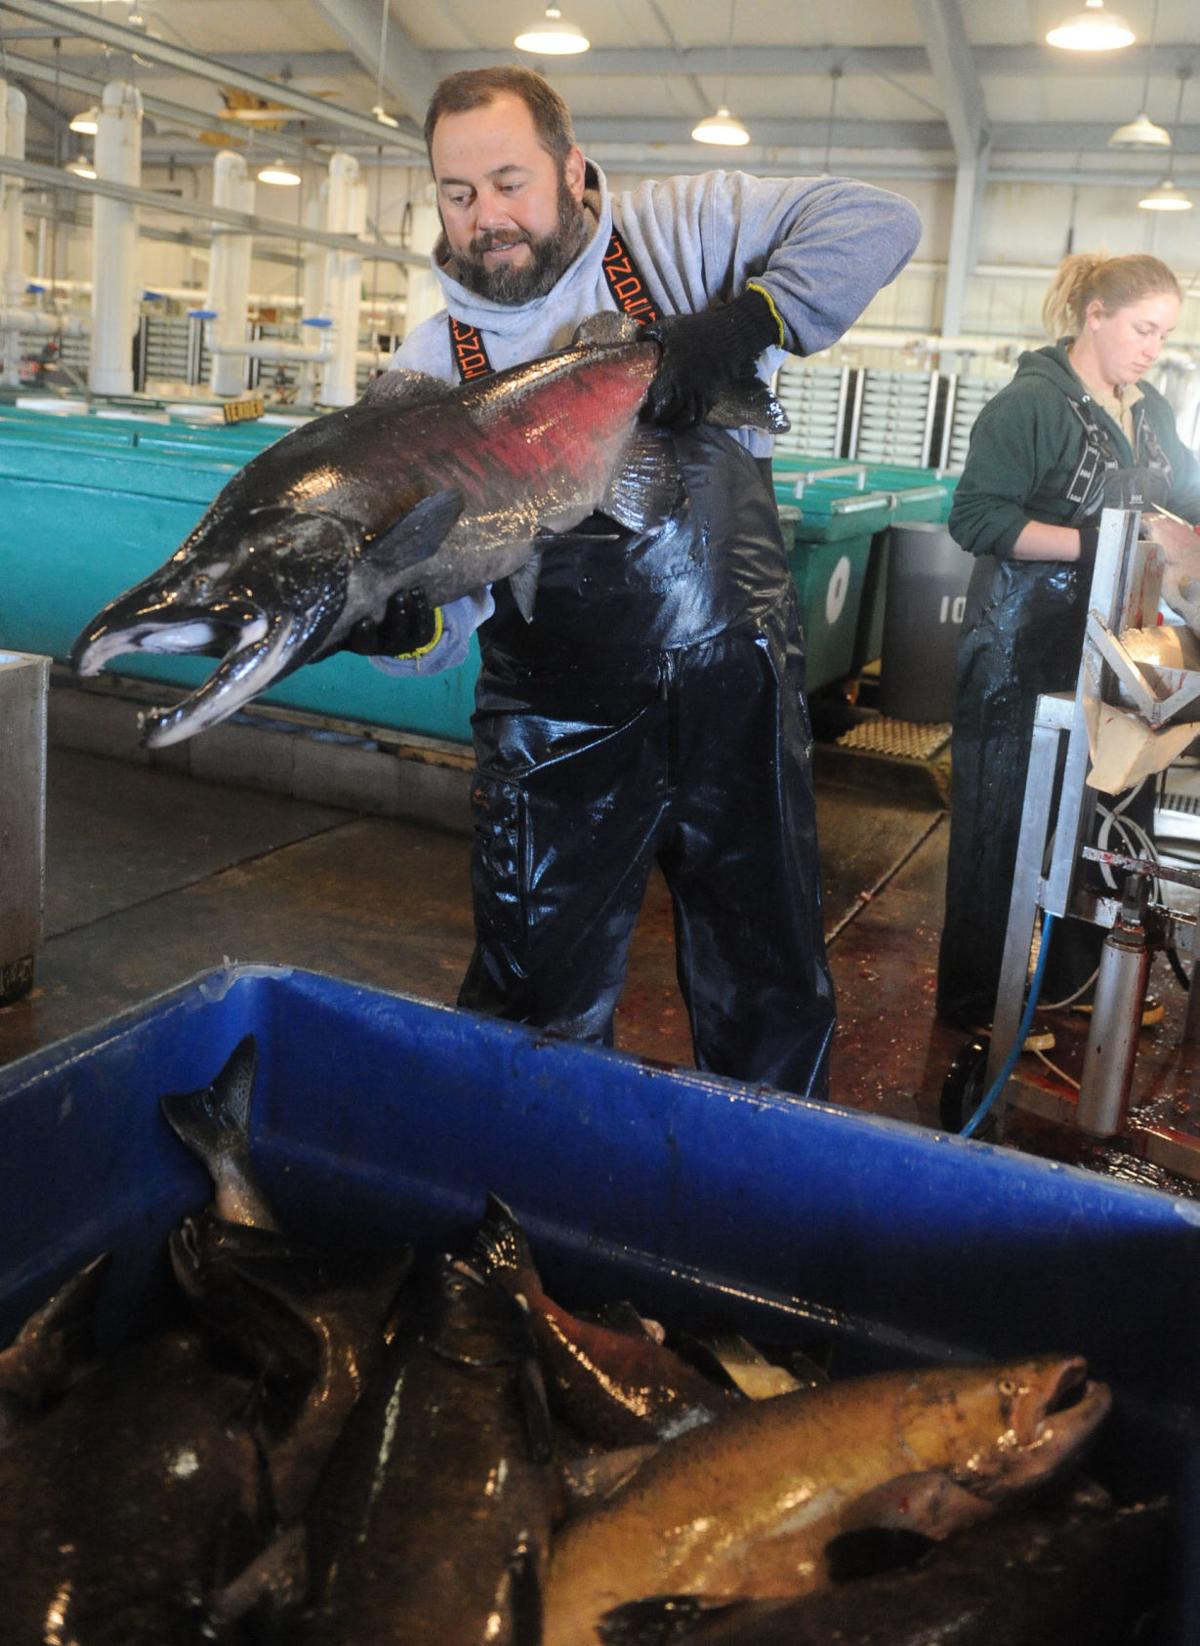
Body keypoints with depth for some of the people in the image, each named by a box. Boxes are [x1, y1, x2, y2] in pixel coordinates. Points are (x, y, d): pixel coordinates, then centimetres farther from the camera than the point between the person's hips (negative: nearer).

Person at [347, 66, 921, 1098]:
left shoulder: (676, 236, -2)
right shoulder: (433, 365, -1)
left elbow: (875, 223, -9)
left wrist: (746, 322, -22)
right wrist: (402, 620, -31)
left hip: (736, 695, 0)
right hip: (560, 730, 0)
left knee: (772, 995, 15)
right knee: (540, 1015, 9)